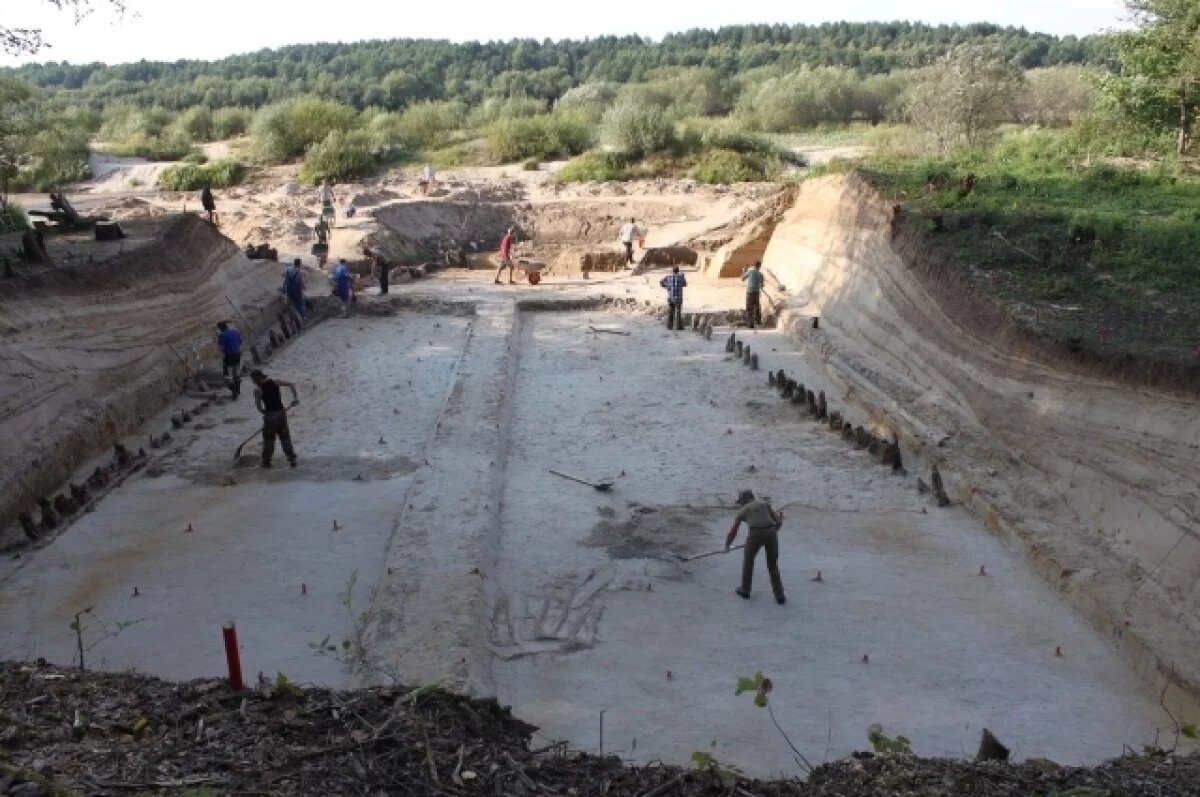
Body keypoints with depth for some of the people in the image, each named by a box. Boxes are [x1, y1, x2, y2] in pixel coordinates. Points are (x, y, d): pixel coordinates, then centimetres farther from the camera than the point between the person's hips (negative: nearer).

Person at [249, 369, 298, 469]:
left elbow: (259, 407, -7)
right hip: (282, 413, 4)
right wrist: (295, 397, 3)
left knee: (268, 439, 10)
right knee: (285, 437, 13)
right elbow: (291, 385, 3)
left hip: (270, 415, -4)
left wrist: (265, 412, 10)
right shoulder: (275, 382, 3)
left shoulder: (257, 389, -8)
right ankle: (292, 459, 15)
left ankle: (266, 462, 16)